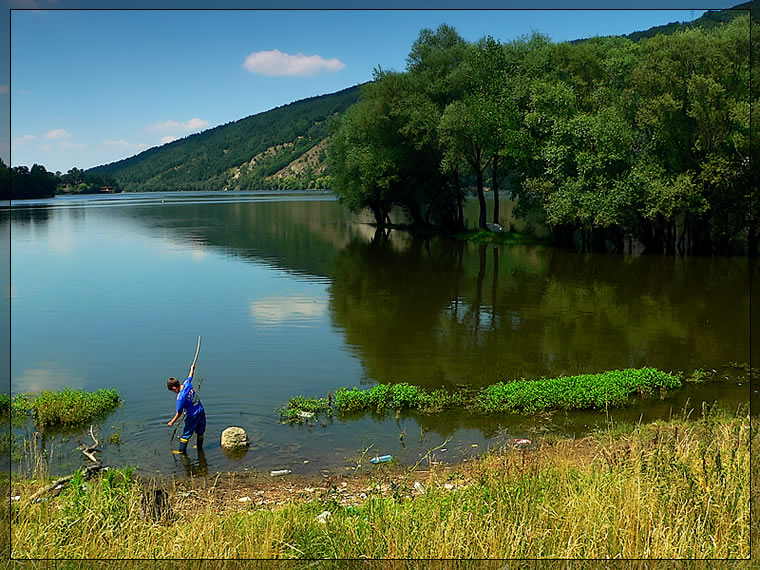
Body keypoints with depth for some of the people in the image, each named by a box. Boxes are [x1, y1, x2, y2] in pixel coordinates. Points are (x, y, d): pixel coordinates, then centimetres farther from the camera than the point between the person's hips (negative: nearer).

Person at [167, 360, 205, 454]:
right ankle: (199, 447, 39)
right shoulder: (187, 384, -9)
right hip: (201, 411, 7)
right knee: (200, 431, 23)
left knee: (186, 433, 10)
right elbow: (190, 376, 14)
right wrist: (192, 368, 34)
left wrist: (172, 422, -5)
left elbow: (179, 413, -18)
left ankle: (181, 450, 20)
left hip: (192, 416, -7)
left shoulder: (180, 397, -25)